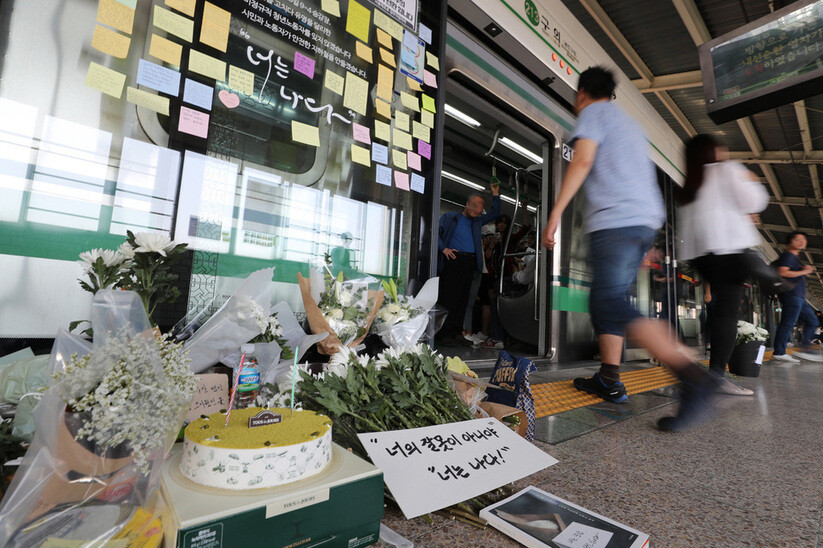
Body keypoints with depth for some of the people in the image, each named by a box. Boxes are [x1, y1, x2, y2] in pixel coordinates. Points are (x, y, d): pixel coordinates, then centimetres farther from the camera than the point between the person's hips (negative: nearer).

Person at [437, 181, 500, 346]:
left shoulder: (477, 221, 24)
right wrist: (444, 248, -8)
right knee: (449, 298, -8)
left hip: (470, 263, 5)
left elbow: (494, 213, 29)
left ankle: (457, 334, 6)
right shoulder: (449, 217, 9)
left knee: (463, 300, 3)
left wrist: (495, 194, 21)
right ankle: (445, 335, -5)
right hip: (453, 259, -5)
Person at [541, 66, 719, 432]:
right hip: (646, 220, 9)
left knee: (613, 304, -17)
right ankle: (609, 381, 9)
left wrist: (556, 212, -13)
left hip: (615, 220, -9)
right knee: (603, 301, 10)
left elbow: (582, 161, -11)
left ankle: (693, 377, -25)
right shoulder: (630, 124, 32)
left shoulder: (593, 112, 7)